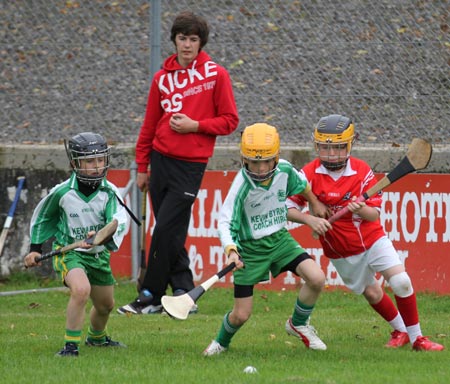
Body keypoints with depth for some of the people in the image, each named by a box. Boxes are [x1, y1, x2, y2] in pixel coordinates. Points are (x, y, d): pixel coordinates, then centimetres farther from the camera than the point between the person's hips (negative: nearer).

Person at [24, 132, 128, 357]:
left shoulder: (109, 192, -12)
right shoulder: (62, 192, -15)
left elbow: (119, 221, -28)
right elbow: (42, 216, 4)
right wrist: (35, 248, 7)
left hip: (99, 254, 4)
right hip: (68, 252, -4)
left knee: (106, 305, 20)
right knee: (81, 289, -33)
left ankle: (96, 337, 53)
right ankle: (71, 345, -24)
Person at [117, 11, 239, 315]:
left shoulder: (216, 75, -2)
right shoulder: (163, 78, 9)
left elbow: (230, 120, 0)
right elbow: (150, 124, 15)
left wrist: (195, 125, -13)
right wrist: (142, 167, 14)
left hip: (190, 165, -5)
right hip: (161, 161, 5)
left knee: (165, 231, -9)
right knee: (171, 235, 7)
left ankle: (151, 296, -3)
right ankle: (184, 294, 15)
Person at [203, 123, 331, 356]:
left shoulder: (285, 170, -11)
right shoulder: (242, 185, -25)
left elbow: (302, 187, 12)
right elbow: (225, 221, -30)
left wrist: (317, 210, 26)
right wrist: (231, 250, -46)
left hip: (279, 239, 4)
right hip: (250, 248, -4)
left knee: (317, 278, -17)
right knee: (241, 315, -2)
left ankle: (298, 324, 12)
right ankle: (221, 342, 33)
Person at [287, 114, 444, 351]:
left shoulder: (362, 171, -13)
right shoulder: (309, 174, -13)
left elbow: (375, 214, -12)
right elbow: (288, 208, -13)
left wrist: (362, 210, -35)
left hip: (372, 239, -1)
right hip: (340, 251, 1)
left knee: (401, 282, -15)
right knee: (372, 294, 10)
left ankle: (416, 337, -1)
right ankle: (399, 330, 36)